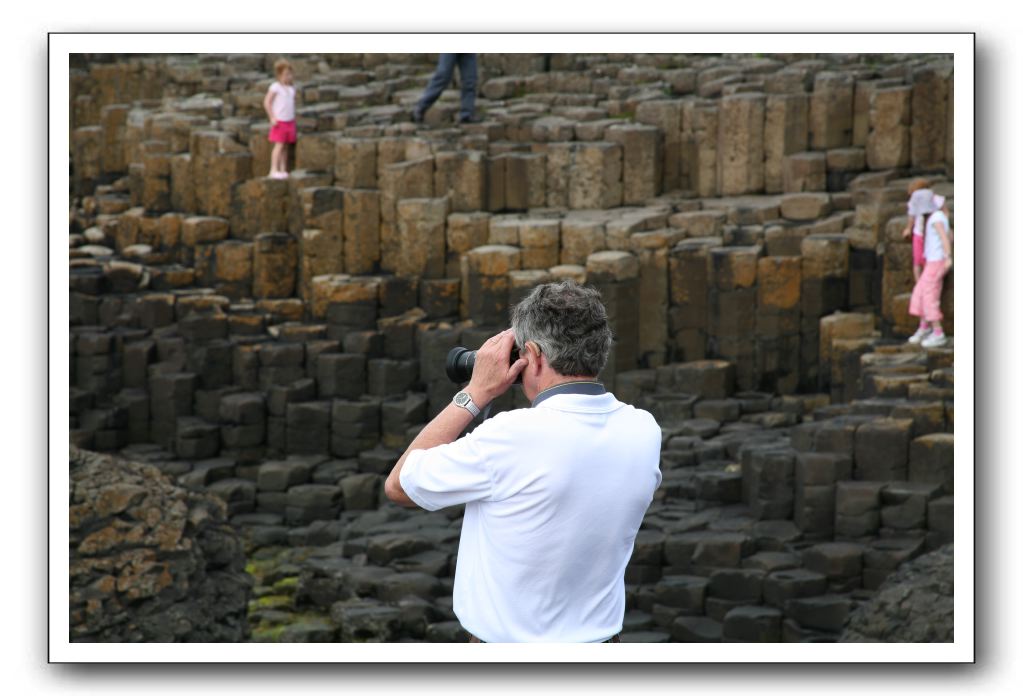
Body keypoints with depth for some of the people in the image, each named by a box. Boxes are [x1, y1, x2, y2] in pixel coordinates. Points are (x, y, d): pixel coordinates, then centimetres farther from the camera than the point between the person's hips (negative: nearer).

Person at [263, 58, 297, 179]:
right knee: (279, 145, -11)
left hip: (290, 122, 6)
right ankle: (274, 170, -10)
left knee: (285, 146, 6)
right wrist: (272, 118, -13)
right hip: (279, 122, -6)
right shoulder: (275, 87, -11)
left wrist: (293, 118, 15)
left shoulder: (291, 88, 10)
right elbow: (266, 103, -12)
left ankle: (283, 170, 9)